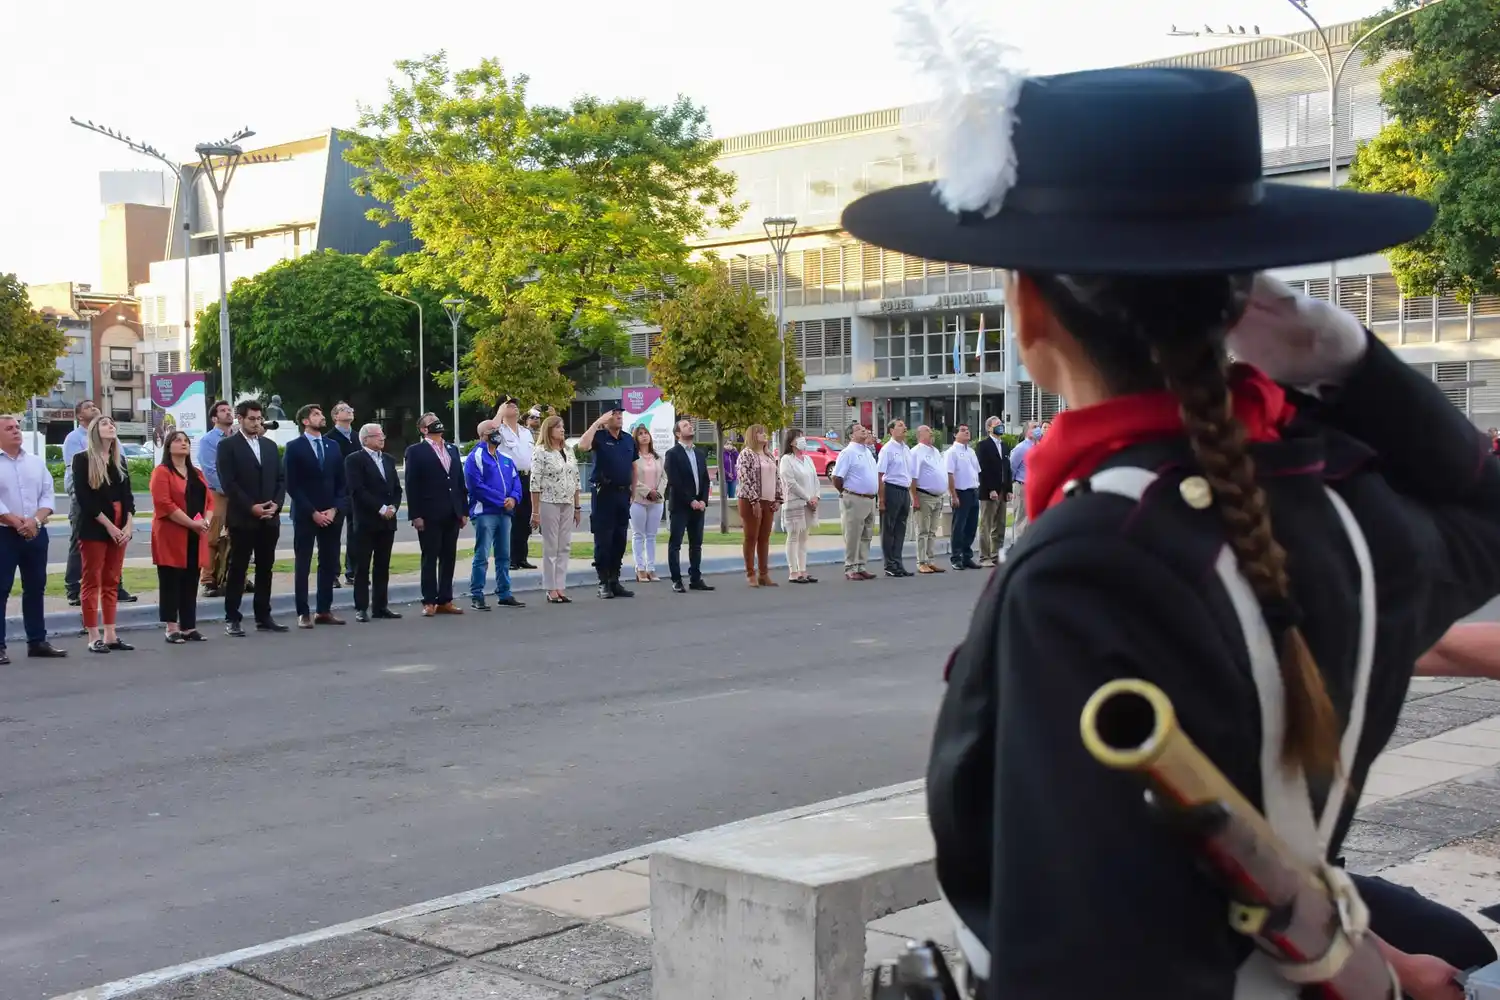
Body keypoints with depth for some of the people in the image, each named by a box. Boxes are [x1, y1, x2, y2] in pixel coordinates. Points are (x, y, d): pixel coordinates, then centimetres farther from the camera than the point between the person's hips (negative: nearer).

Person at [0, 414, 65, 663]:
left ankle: (37, 641, 18)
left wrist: (35, 520, -11)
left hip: (36, 533, 5)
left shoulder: (36, 462, 11)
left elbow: (48, 494, 5)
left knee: (36, 588, 10)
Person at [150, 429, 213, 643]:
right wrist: (191, 523, -19)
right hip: (171, 537, -7)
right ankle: (171, 629, -1)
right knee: (171, 583, -3)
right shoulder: (161, 472, -6)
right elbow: (164, 504, -16)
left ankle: (189, 627, 12)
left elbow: (209, 499, 13)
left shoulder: (197, 474, 18)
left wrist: (206, 521, -7)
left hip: (195, 538, 7)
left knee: (191, 584, 8)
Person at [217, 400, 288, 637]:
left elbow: (281, 478, 13)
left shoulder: (270, 445, 15)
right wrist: (251, 507, -16)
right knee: (237, 569, -2)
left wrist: (276, 504, -4)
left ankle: (263, 617, 15)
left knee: (265, 568, 8)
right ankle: (232, 619, 2)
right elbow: (228, 482, -11)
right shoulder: (228, 445, -3)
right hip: (242, 518, -5)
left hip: (269, 518, 5)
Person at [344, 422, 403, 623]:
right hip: (366, 521, -6)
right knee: (362, 567, -2)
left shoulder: (389, 460, 16)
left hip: (387, 521, 6)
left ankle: (380, 606, 12)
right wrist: (381, 508, -15)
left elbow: (397, 488, 15)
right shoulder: (354, 460, -5)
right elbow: (357, 490, -14)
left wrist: (393, 507, -4)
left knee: (383, 566, 8)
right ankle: (361, 608, 1)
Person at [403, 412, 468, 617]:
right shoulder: (416, 452, -1)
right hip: (429, 515, -5)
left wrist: (464, 511, 10)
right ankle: (429, 602, 4)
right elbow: (412, 485, -7)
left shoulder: (452, 450, 16)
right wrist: (415, 515, -13)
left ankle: (445, 600, 13)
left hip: (452, 514, 5)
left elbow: (460, 482, 15)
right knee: (430, 558, -1)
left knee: (449, 558, 7)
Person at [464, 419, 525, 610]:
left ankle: (504, 594, 19)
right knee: (482, 556, -7)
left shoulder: (505, 458, 16)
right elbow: (476, 485, -15)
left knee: (504, 556, 11)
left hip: (505, 513, 7)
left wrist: (513, 498, -7)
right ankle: (476, 597, -4)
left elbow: (516, 480, 14)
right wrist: (501, 501, -14)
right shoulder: (475, 457, -6)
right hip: (484, 513, -7)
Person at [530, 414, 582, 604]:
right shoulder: (541, 452, -8)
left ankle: (560, 587, 10)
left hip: (568, 504, 6)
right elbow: (535, 484, -11)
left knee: (565, 547, 6)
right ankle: (551, 590, 5)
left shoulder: (569, 451, 12)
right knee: (550, 548, 0)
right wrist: (535, 512, -13)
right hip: (549, 504, -6)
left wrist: (578, 507, 12)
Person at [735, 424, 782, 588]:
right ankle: (751, 574, 4)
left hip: (768, 501, 7)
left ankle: (764, 574, 14)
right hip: (751, 501, -7)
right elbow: (744, 479, -15)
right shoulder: (746, 454, -7)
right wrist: (754, 500, -19)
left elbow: (776, 478, 16)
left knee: (765, 538, 9)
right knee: (751, 538, -1)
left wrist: (778, 499, 4)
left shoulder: (769, 455, 15)